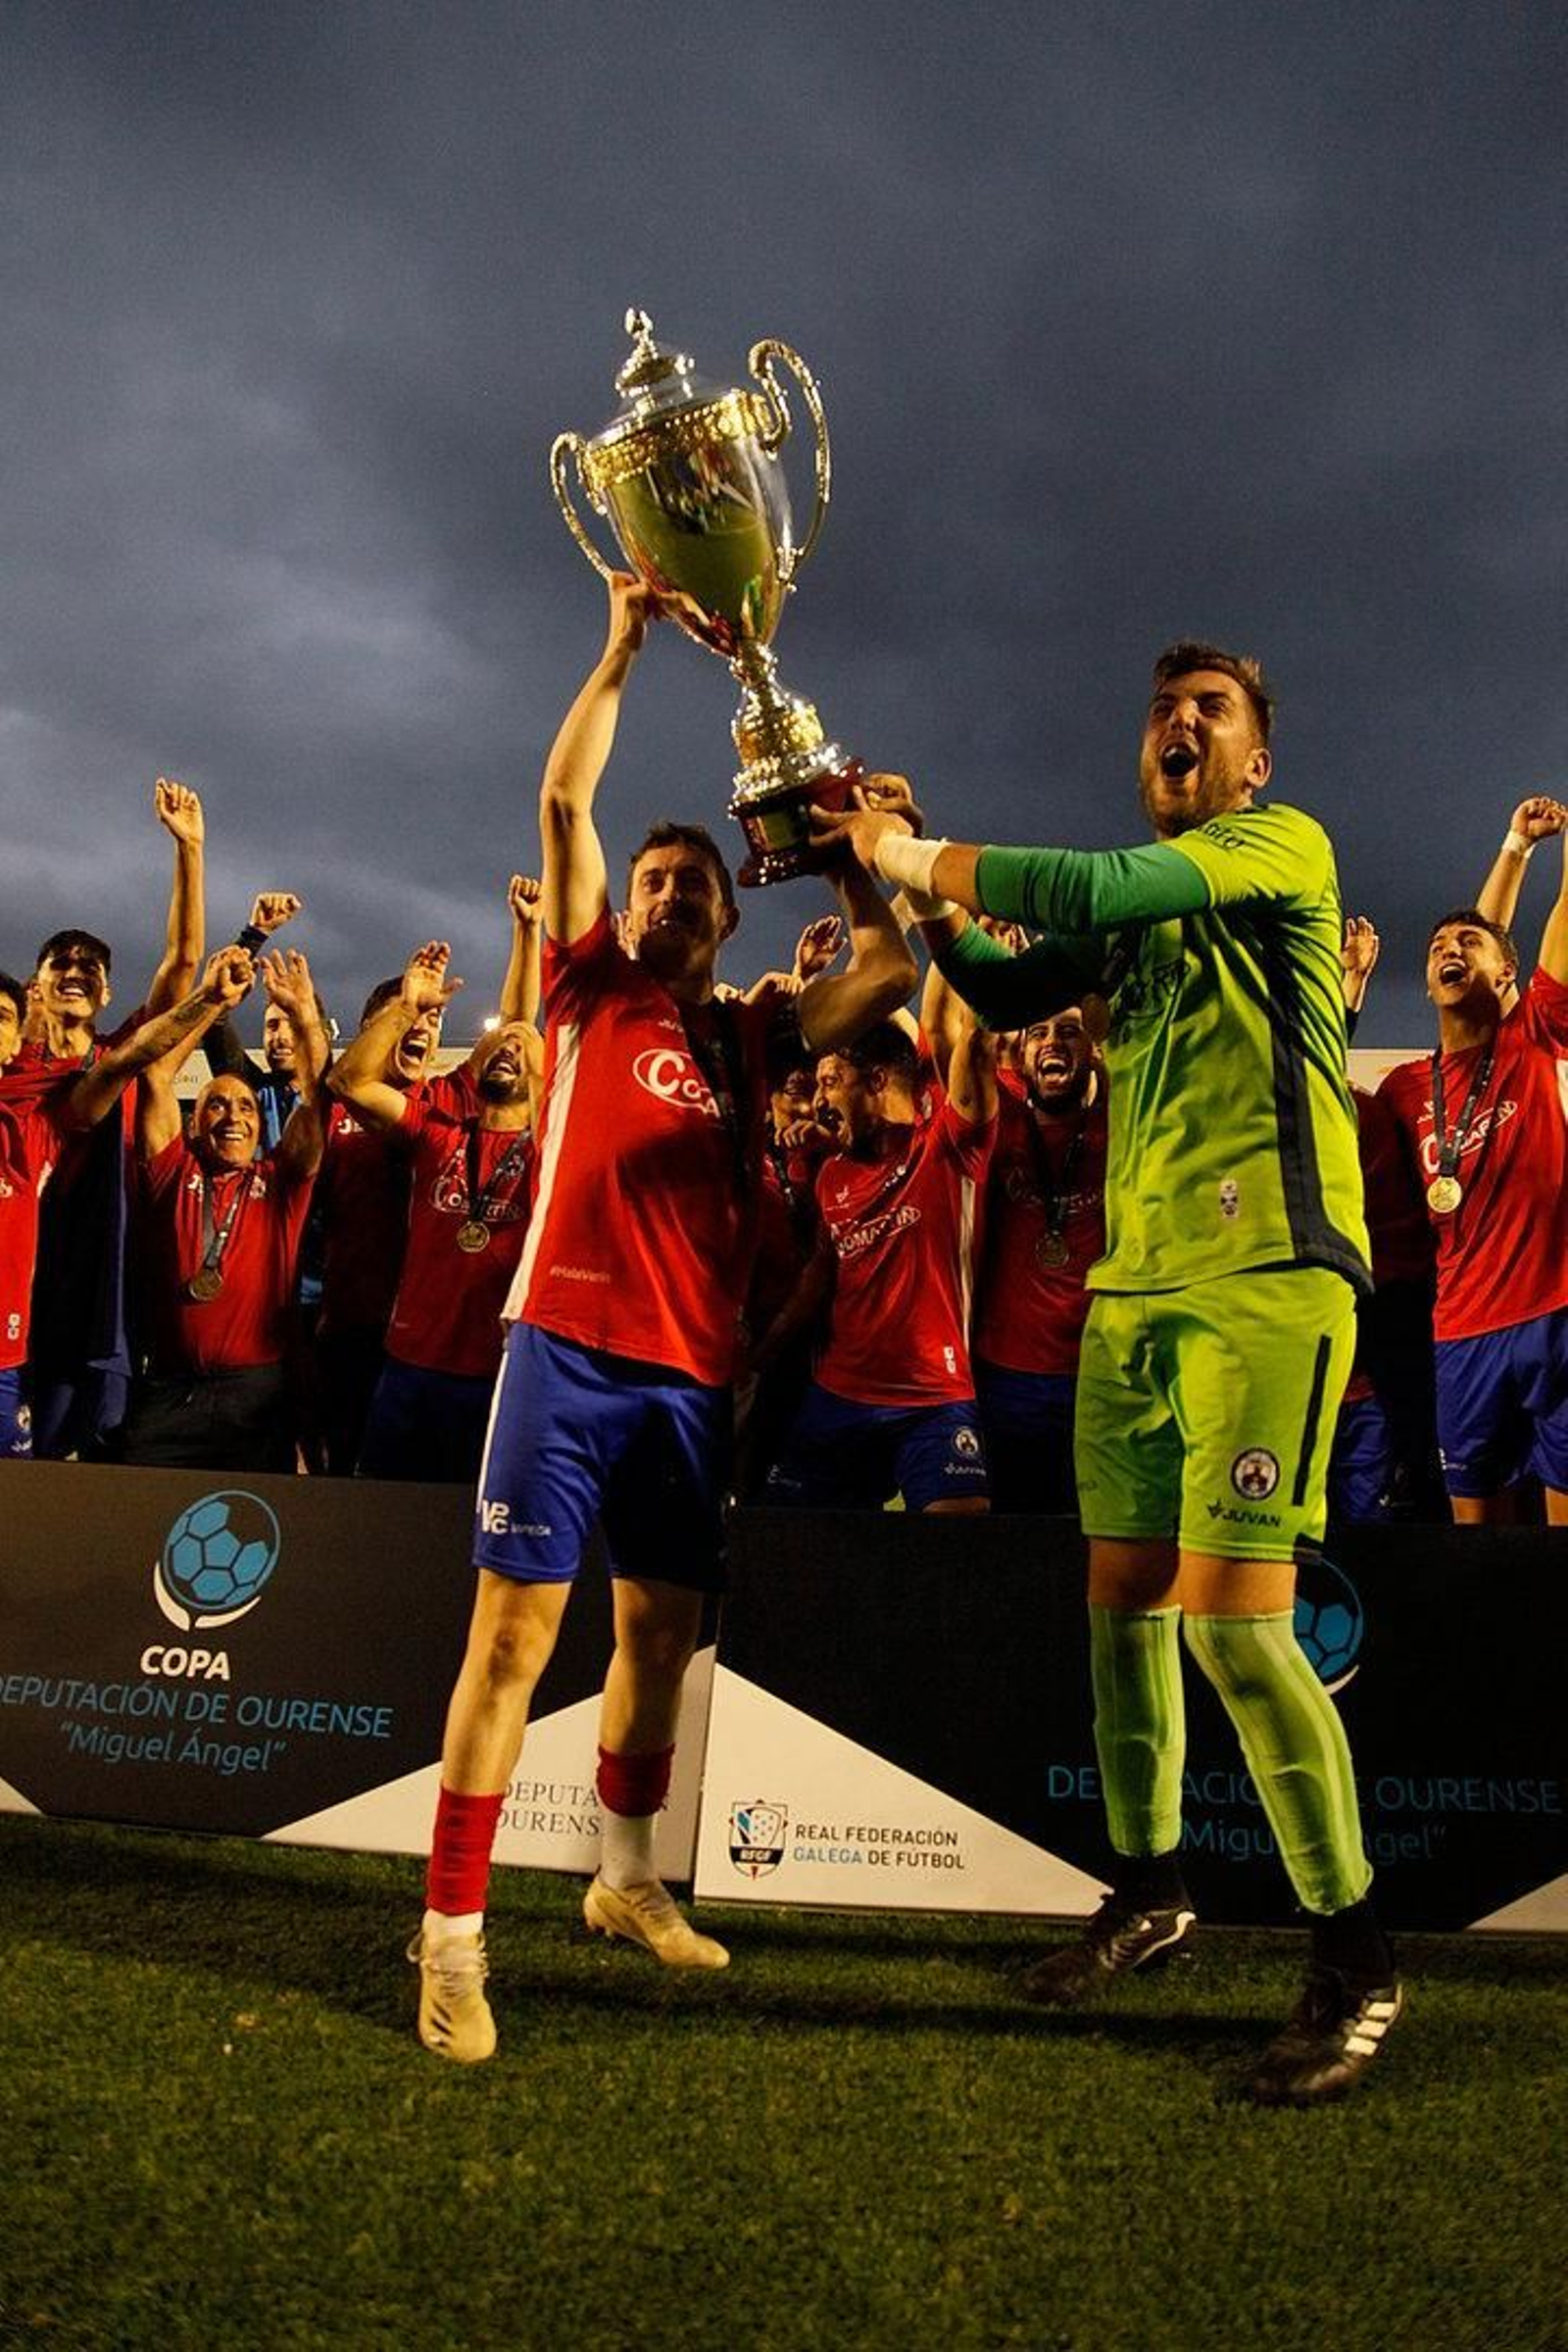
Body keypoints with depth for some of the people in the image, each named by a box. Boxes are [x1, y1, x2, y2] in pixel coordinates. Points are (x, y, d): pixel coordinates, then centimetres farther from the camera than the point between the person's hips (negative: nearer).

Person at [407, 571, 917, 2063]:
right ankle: (451, 1937, 2)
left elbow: (889, 970, 10)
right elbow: (564, 799, 4)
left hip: (694, 1365, 4)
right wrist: (622, 646, 7)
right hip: (568, 1341, -4)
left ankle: (625, 1879, 32)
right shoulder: (590, 988, 9)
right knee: (516, 1626, -6)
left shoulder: (747, 1033, 15)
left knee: (660, 1631, 13)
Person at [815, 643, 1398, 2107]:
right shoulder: (1140, 906, 22)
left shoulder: (1286, 843, 0)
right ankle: (1146, 1888, 29)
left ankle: (1353, 1957, 6)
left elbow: (1101, 887, -15)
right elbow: (1003, 988, 16)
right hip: (1133, 1283, 7)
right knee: (1125, 1593, 11)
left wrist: (909, 855, -7)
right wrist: (891, 869, 6)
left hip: (1266, 1275, -7)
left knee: (1235, 1619, -11)